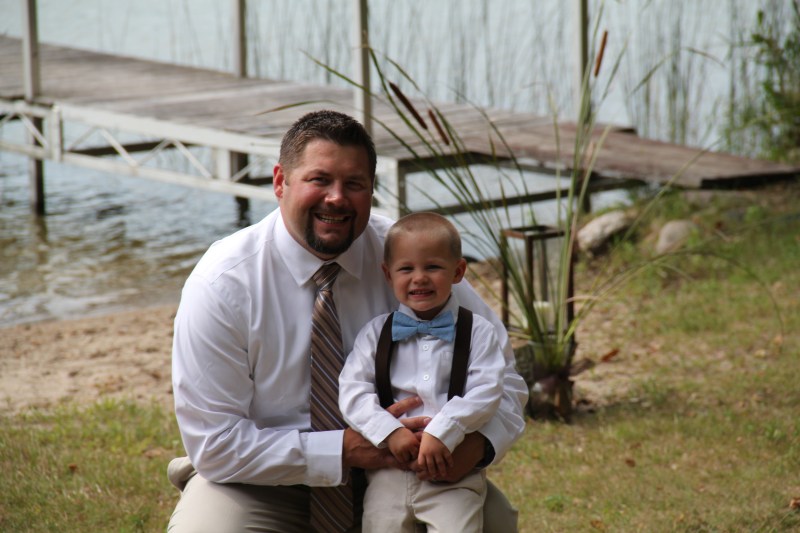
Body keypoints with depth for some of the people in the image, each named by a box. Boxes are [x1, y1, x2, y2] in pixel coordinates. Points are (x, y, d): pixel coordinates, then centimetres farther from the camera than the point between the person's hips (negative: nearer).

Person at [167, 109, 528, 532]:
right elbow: (215, 444, -18)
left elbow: (499, 367, -3)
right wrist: (345, 450, -26)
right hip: (266, 490, -2)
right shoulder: (221, 284, -16)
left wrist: (476, 441, -26)